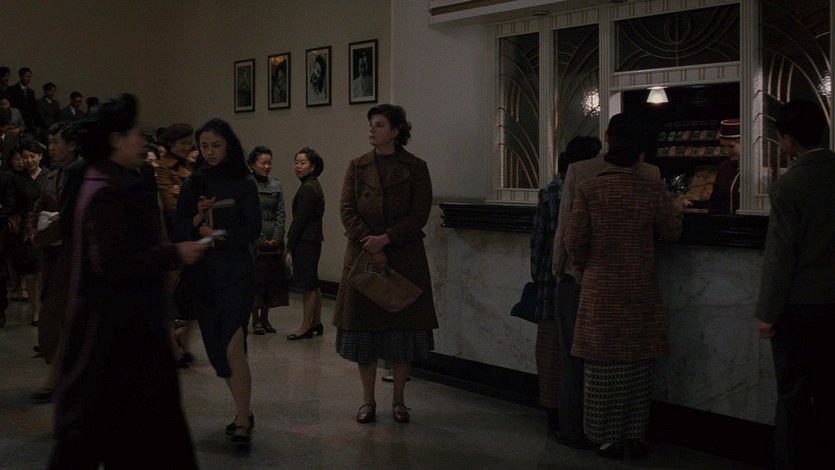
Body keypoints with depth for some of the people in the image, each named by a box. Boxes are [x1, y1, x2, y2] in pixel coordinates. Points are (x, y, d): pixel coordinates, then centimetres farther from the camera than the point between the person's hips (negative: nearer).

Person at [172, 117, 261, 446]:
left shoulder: (243, 184, -1)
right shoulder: (192, 185, 9)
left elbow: (252, 230, -6)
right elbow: (177, 230, 4)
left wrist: (216, 235, -12)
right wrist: (196, 219, -14)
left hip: (236, 273, -4)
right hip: (203, 274, 5)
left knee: (233, 349, -15)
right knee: (216, 352, 9)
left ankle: (243, 422, -8)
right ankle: (243, 412, 26)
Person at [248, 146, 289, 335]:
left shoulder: (276, 185, 10)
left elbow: (280, 213, 7)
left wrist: (276, 237, -5)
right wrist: (260, 239, -11)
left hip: (274, 239, 5)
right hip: (253, 240, -5)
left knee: (272, 278, 6)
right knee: (255, 278, -2)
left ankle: (265, 318, 15)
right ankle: (256, 320, 6)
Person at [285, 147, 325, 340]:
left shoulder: (307, 189, -15)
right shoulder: (314, 186, 14)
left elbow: (300, 221, -17)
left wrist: (290, 248, -14)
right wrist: (291, 246, 18)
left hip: (305, 242, -10)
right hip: (313, 239, 10)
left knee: (307, 285, -4)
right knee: (312, 284, 15)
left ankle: (306, 326, 2)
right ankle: (316, 323, 23)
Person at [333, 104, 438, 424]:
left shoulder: (416, 168, 1)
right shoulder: (357, 166, 8)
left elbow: (419, 214, -5)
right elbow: (347, 209, 0)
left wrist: (385, 239, -15)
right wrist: (370, 247, -12)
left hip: (404, 258, -2)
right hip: (362, 256, 2)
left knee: (402, 328, 3)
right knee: (363, 328, 3)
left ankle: (398, 399, 16)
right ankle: (368, 400, 15)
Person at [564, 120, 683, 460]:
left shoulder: (587, 190, -7)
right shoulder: (653, 190, -5)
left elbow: (574, 241, -7)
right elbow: (671, 231, 5)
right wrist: (676, 210, 26)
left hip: (600, 291, -1)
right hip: (641, 291, 1)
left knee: (604, 365, 6)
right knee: (638, 365, 11)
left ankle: (608, 438, 11)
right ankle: (636, 435, 17)